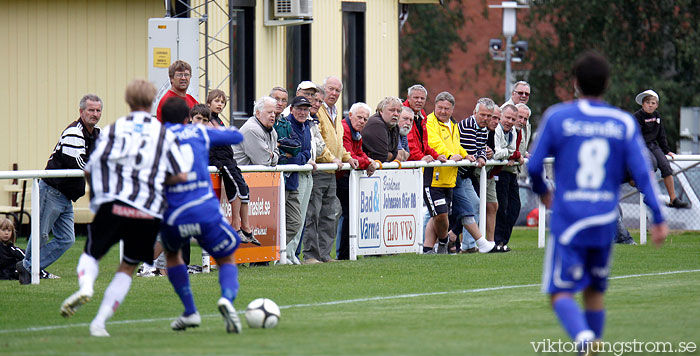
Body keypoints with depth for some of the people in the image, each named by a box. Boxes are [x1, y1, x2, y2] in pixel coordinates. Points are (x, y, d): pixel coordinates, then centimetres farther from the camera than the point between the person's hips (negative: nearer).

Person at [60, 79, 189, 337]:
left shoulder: (114, 129, 10)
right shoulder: (164, 134, 9)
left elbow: (89, 169, 8)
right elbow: (181, 175, 2)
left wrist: (101, 189, 27)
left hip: (113, 203, -1)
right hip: (149, 211, 1)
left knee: (91, 254, 15)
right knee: (128, 268, 15)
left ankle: (85, 286, -19)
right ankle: (99, 322, 4)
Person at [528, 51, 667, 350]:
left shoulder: (557, 117, -3)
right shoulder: (624, 123, 3)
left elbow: (534, 166, -1)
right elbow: (642, 172, -4)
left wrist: (542, 191, 20)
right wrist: (658, 219, -2)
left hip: (567, 223, -3)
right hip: (605, 224, 3)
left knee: (560, 294, -2)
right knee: (595, 291, 19)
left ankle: (582, 334, -30)